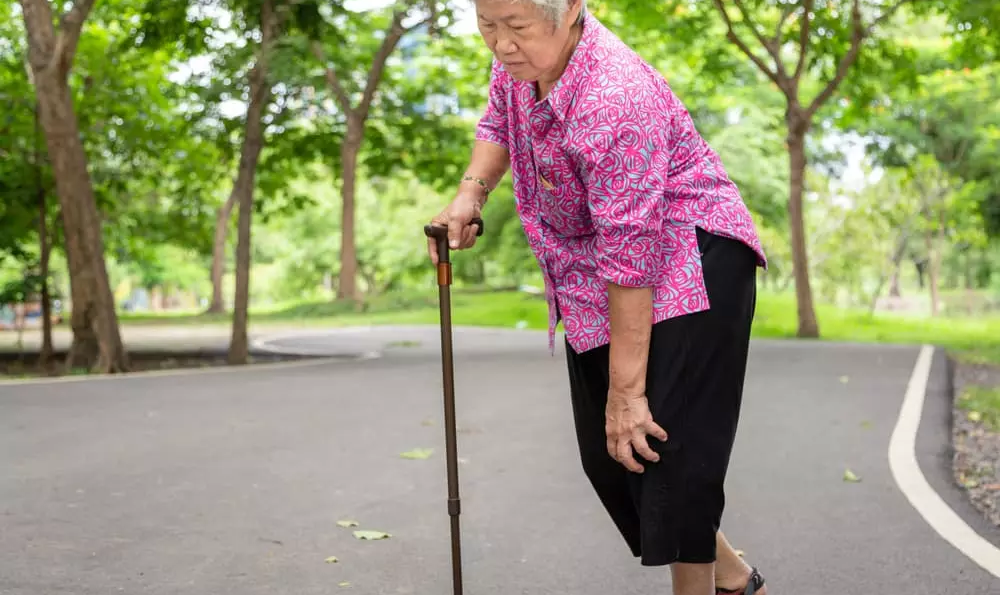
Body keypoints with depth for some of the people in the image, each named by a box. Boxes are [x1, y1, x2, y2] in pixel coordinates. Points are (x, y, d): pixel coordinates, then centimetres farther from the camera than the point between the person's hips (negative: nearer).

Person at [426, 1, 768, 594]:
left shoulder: (614, 100, -31)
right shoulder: (521, 57, -4)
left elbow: (630, 260, -31)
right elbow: (499, 123, 20)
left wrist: (625, 390, -28)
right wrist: (472, 191, 0)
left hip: (687, 269, -9)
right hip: (594, 284, 9)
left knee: (665, 447, -14)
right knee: (607, 450, 11)